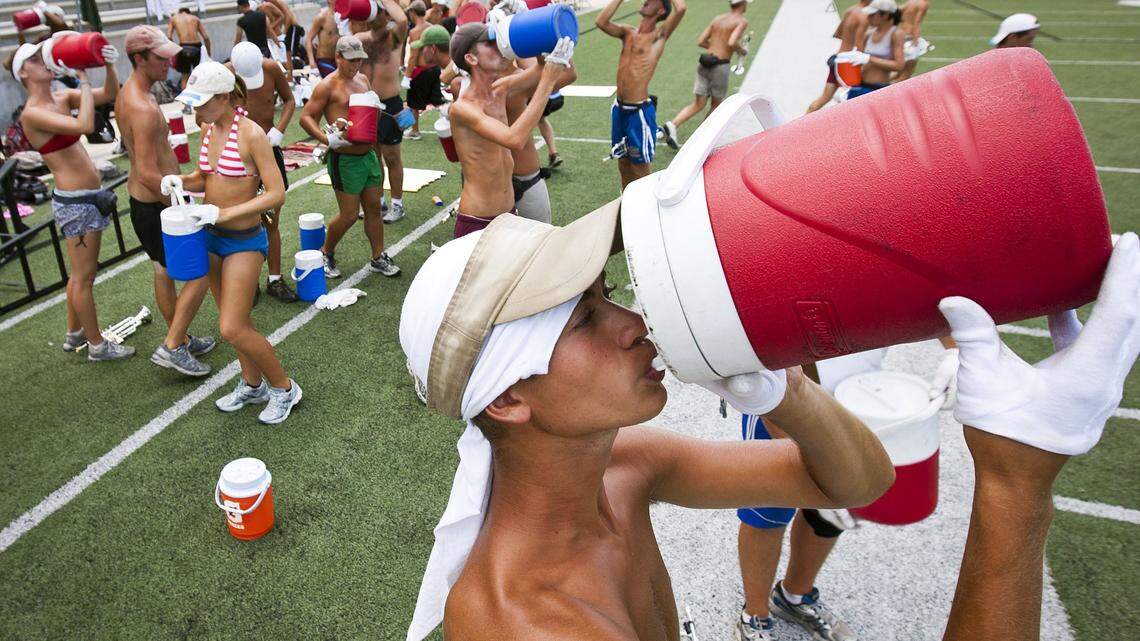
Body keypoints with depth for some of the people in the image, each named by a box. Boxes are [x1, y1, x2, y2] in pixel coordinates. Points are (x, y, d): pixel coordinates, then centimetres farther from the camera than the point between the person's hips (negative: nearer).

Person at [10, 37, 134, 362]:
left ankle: (74, 334, 37)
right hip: (75, 202, -9)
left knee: (81, 273, 21)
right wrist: (83, 78, -20)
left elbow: (110, 95, 9)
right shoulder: (32, 113, -15)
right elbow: (85, 125, -30)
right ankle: (97, 345, 17)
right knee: (84, 277, 4)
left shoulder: (63, 97, 8)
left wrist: (109, 66, -10)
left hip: (91, 197, 9)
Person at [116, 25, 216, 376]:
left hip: (141, 199, 10)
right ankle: (172, 347, 2)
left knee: (164, 271, 19)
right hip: (157, 204, -10)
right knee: (201, 272, -2)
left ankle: (181, 340, 34)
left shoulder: (127, 94, 8)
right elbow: (148, 174, -28)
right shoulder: (143, 108, -25)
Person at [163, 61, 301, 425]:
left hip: (244, 241, -7)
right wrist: (181, 182, -4)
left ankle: (284, 388, 10)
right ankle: (252, 385, 35)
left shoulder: (251, 134, -17)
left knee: (232, 329, -9)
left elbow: (276, 194, -21)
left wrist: (224, 212, -25)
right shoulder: (209, 129, 5)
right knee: (235, 321, 17)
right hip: (212, 238, 8)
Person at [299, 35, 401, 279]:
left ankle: (378, 258, 22)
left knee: (373, 208, 11)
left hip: (368, 155, 7)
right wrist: (327, 139, -25)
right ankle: (326, 254, 22)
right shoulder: (328, 86, -9)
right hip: (345, 159, -7)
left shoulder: (363, 79, 13)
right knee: (349, 215, -1)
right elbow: (306, 117, -11)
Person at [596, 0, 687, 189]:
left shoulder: (659, 34, -5)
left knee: (640, 168, 3)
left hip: (639, 111, -6)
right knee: (623, 163, 18)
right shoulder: (628, 32, 11)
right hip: (619, 108, 6)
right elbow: (601, 22, -5)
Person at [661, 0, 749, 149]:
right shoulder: (742, 21, -3)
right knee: (716, 105, 14)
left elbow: (700, 42, 13)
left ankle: (672, 124, -15)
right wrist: (742, 51, 1)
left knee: (697, 105, 7)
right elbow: (732, 43, -19)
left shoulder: (717, 18, 16)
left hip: (704, 63, 5)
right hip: (720, 65, -5)